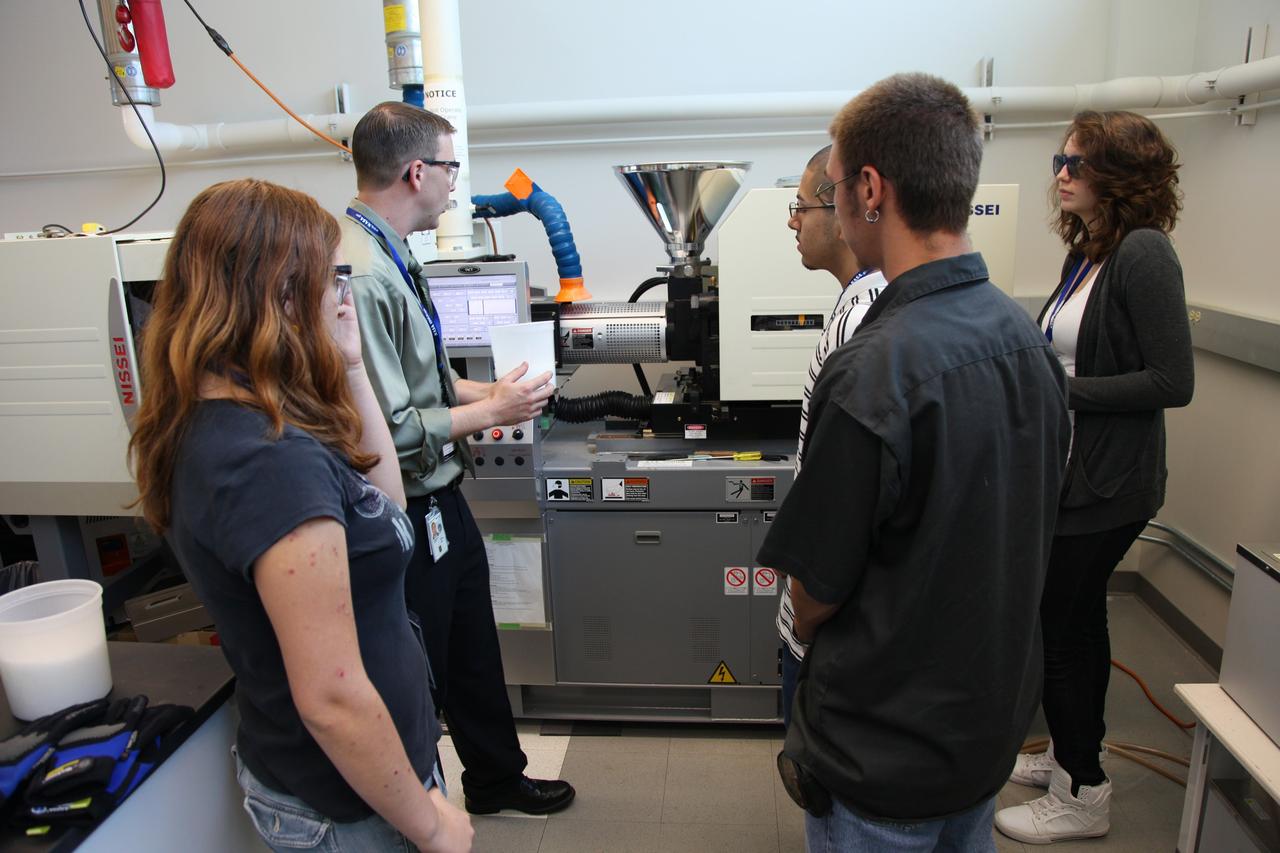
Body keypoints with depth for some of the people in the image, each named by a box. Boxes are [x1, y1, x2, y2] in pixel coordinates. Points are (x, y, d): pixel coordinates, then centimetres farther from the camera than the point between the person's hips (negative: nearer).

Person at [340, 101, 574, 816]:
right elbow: (384, 431, -28)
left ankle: (499, 779, 48)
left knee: (475, 656, 25)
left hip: (441, 499, 10)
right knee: (415, 681, 11)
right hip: (407, 516, -10)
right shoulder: (360, 275, -26)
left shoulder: (391, 258, 6)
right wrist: (493, 412, -16)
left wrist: (485, 391, 9)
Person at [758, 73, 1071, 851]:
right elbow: (1025, 537, 6)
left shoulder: (873, 373, -31)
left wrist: (804, 633, 2)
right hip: (997, 720, 7)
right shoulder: (1028, 338, -5)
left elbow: (819, 591, -20)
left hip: (886, 751, -7)